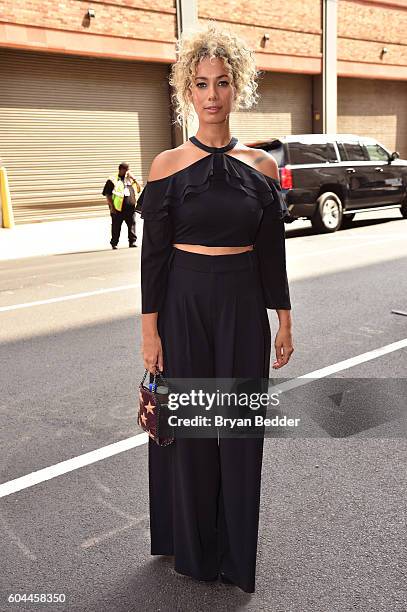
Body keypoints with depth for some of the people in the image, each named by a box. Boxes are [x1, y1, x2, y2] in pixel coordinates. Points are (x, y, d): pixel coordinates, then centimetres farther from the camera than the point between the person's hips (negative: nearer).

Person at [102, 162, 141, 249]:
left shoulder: (130, 179, 18)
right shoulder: (113, 180, 3)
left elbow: (139, 190, 14)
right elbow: (108, 195, -1)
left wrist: (134, 179, 3)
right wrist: (112, 207, -9)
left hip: (130, 208, 4)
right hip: (118, 209, -3)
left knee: (132, 225, 0)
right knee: (116, 227, 2)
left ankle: (132, 241, 6)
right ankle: (114, 243, 10)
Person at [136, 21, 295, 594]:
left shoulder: (262, 166, 2)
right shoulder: (168, 165, -3)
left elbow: (272, 253, 5)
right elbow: (153, 254, -4)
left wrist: (284, 323, 6)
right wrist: (150, 329, -7)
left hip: (243, 308, 2)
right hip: (184, 305, -1)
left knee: (241, 429, 10)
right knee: (187, 428, 10)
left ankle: (236, 552, 34)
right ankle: (193, 547, 35)